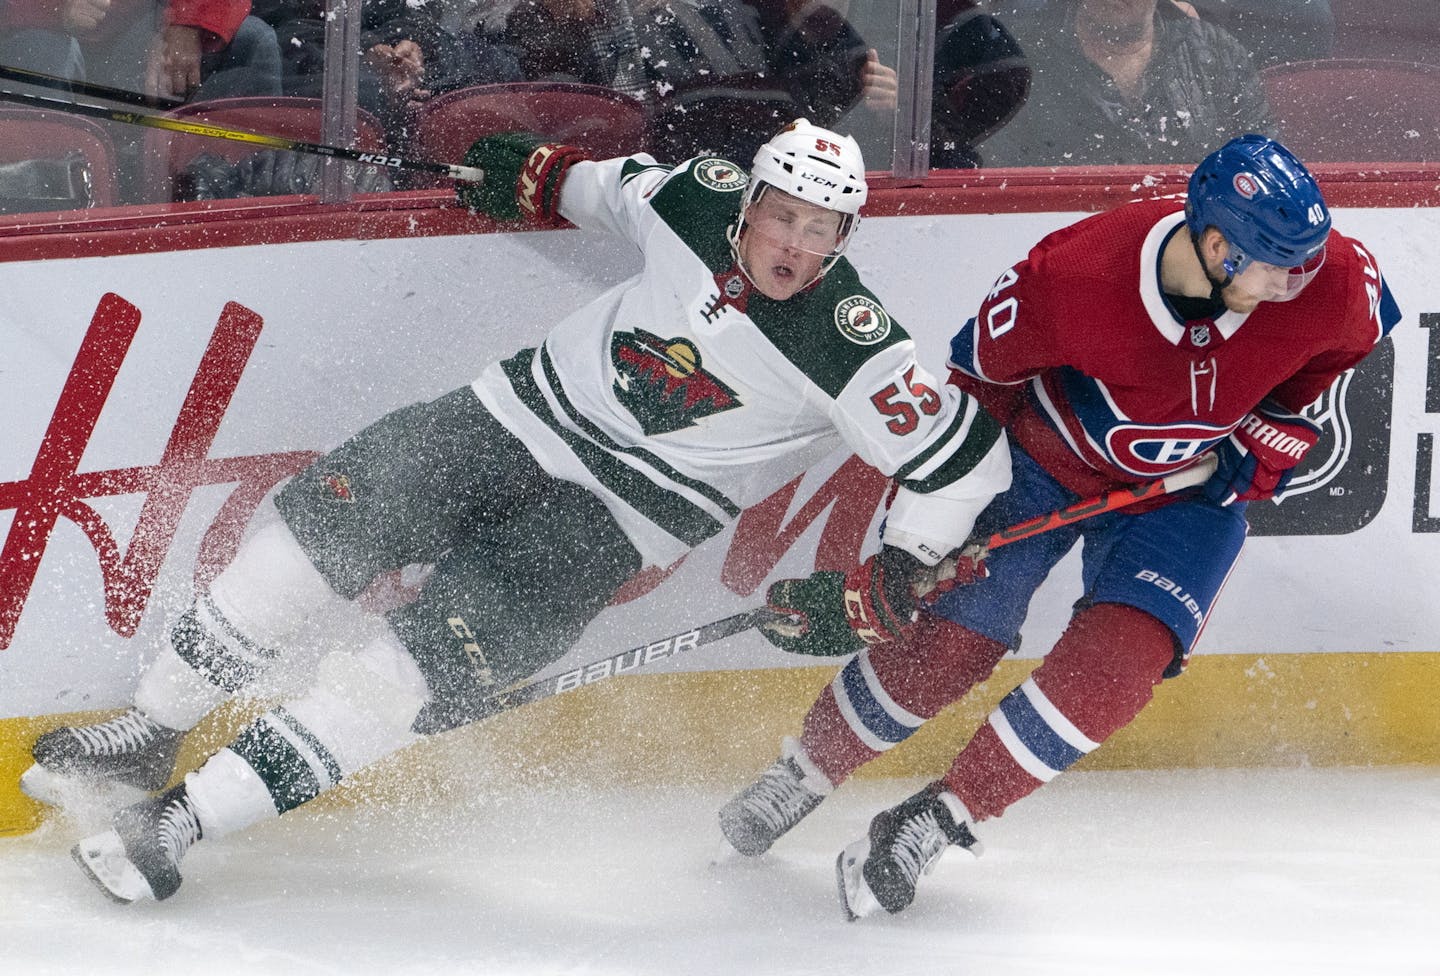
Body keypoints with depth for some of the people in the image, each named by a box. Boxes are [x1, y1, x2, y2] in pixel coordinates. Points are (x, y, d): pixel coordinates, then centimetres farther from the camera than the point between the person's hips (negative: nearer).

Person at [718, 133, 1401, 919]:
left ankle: (933, 823, -7)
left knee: (1118, 659, -19)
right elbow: (975, 378, -16)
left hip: (1189, 484, 2)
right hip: (1047, 456, -1)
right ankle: (803, 773, 26)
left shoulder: (1334, 280, -28)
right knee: (948, 643, -1)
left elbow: (1347, 353, -1)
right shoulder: (1073, 277, -35)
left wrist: (1274, 439, -7)